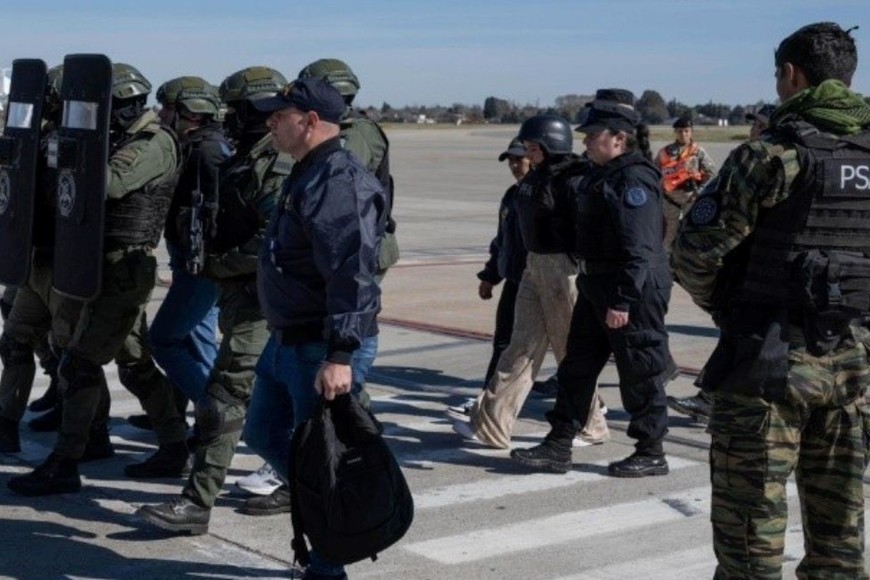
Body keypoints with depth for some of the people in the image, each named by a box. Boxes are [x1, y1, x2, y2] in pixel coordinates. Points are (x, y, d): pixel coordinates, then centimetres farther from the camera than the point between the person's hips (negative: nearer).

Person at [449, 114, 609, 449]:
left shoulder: (574, 178, -15)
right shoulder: (535, 177, 10)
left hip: (564, 268, -9)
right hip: (534, 265, 9)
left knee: (571, 350, 3)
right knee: (522, 346, 8)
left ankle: (590, 427, 18)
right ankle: (490, 423, 10)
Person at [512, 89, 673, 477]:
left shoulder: (635, 180, -18)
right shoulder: (599, 175, 13)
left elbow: (639, 250, -23)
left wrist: (623, 300, -26)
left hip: (634, 292, -10)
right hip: (596, 286, 10)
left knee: (639, 373, 2)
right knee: (576, 366, 11)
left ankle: (651, 453, 15)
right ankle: (558, 447, 18)